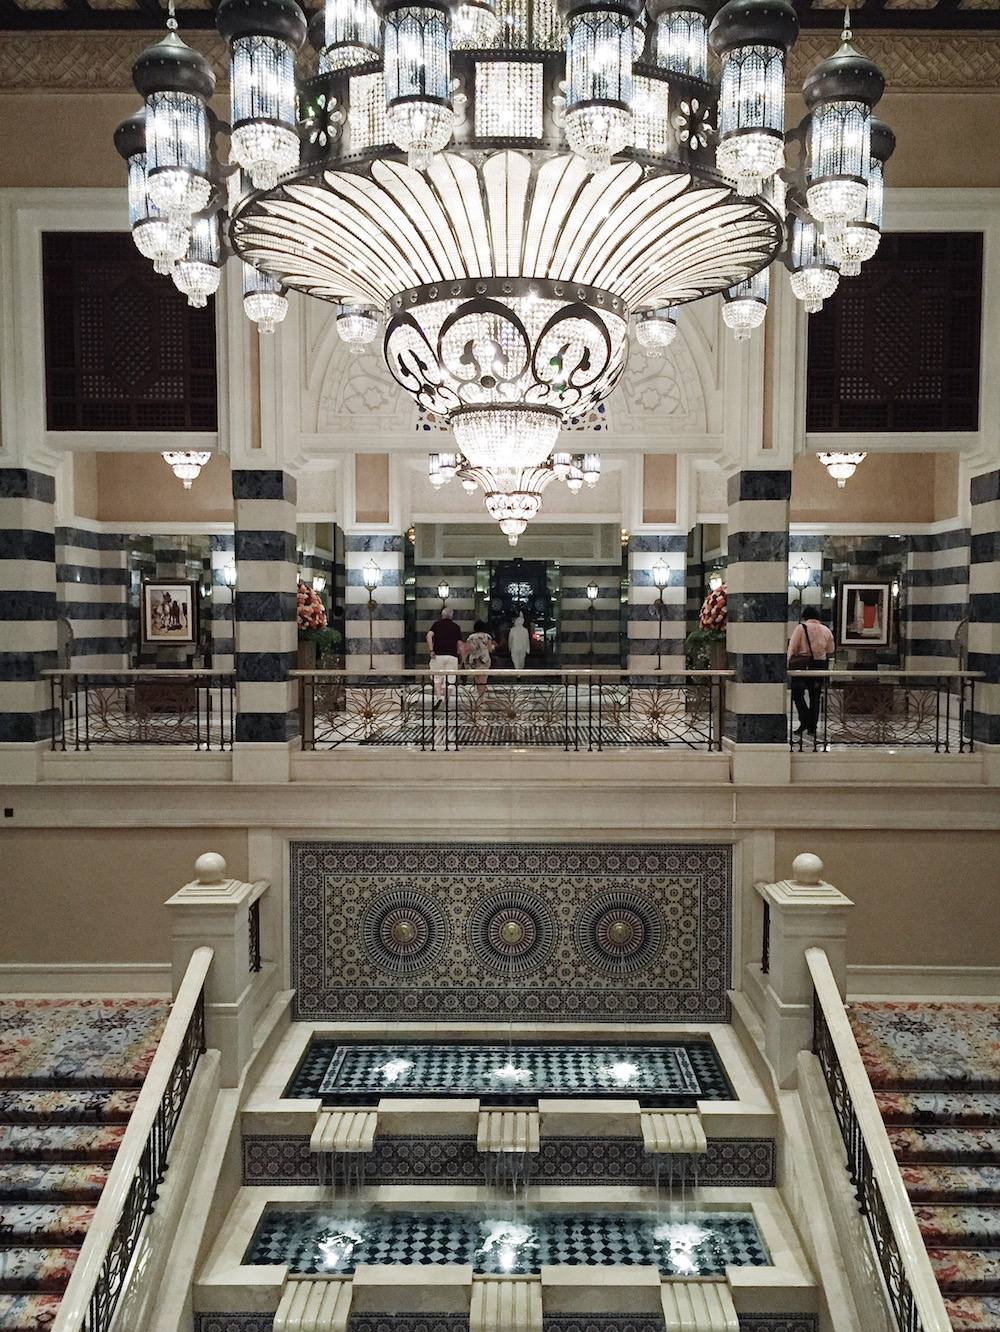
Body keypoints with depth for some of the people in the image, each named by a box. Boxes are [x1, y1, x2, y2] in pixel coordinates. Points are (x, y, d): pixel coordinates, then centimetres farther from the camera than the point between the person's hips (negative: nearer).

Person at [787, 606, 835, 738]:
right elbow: (830, 650, 15)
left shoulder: (801, 628, -5)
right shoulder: (826, 630, 8)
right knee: (815, 696, 11)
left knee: (797, 693, 7)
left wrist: (788, 663, -7)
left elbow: (792, 648, -9)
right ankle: (812, 727, 14)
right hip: (820, 665, 4)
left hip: (802, 665, -4)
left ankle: (805, 721, -7)